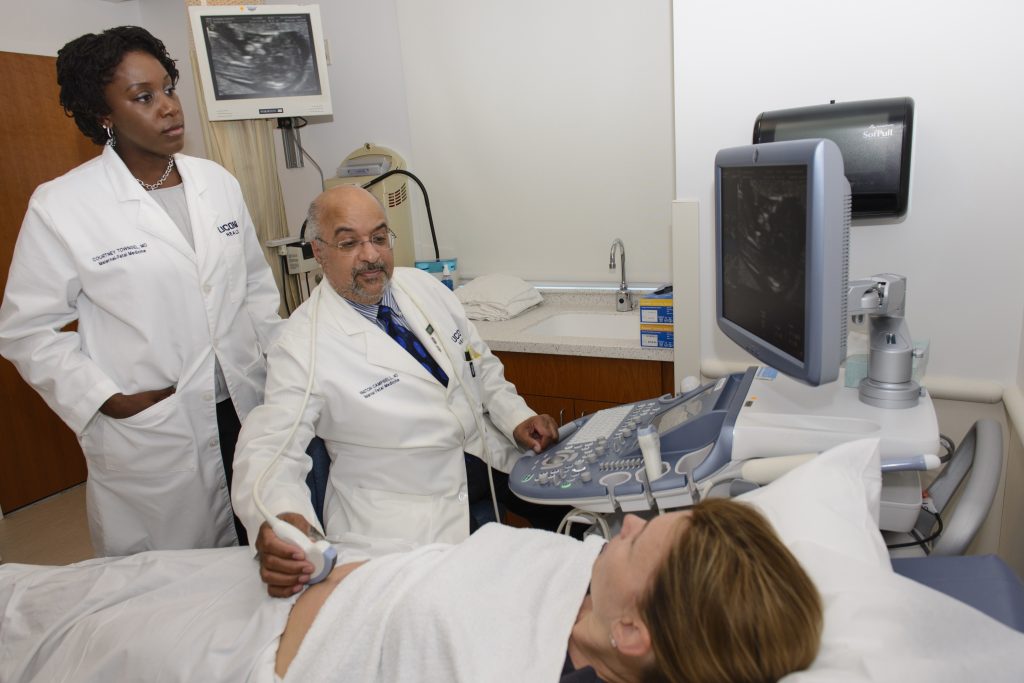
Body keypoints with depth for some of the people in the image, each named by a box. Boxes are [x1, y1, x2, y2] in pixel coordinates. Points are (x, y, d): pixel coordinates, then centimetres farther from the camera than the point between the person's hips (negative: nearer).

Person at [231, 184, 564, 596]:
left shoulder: (424, 287, 3)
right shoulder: (302, 345, -15)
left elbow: (479, 364, 13)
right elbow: (269, 445, -19)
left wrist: (516, 417, -2)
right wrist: (276, 519, -40)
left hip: (488, 464, 6)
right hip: (405, 514, -5)